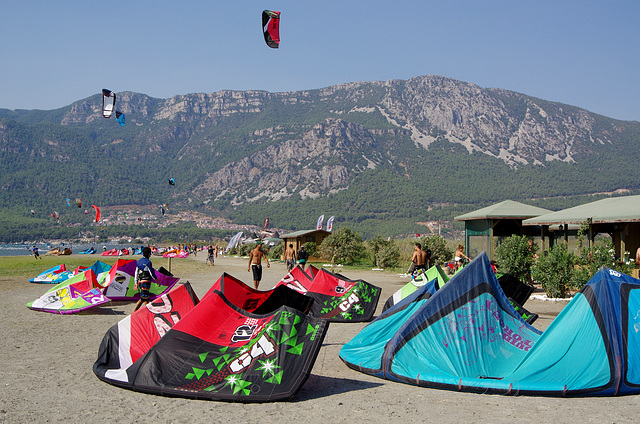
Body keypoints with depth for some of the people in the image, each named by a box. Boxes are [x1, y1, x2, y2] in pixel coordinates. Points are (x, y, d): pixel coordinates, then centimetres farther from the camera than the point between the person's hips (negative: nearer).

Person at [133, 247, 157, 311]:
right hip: (146, 281, -9)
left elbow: (136, 272, 14)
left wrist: (136, 282, 18)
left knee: (146, 298, 14)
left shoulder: (139, 261, 12)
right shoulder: (148, 262, -12)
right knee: (143, 298, -6)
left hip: (140, 281, 9)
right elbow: (151, 273, -11)